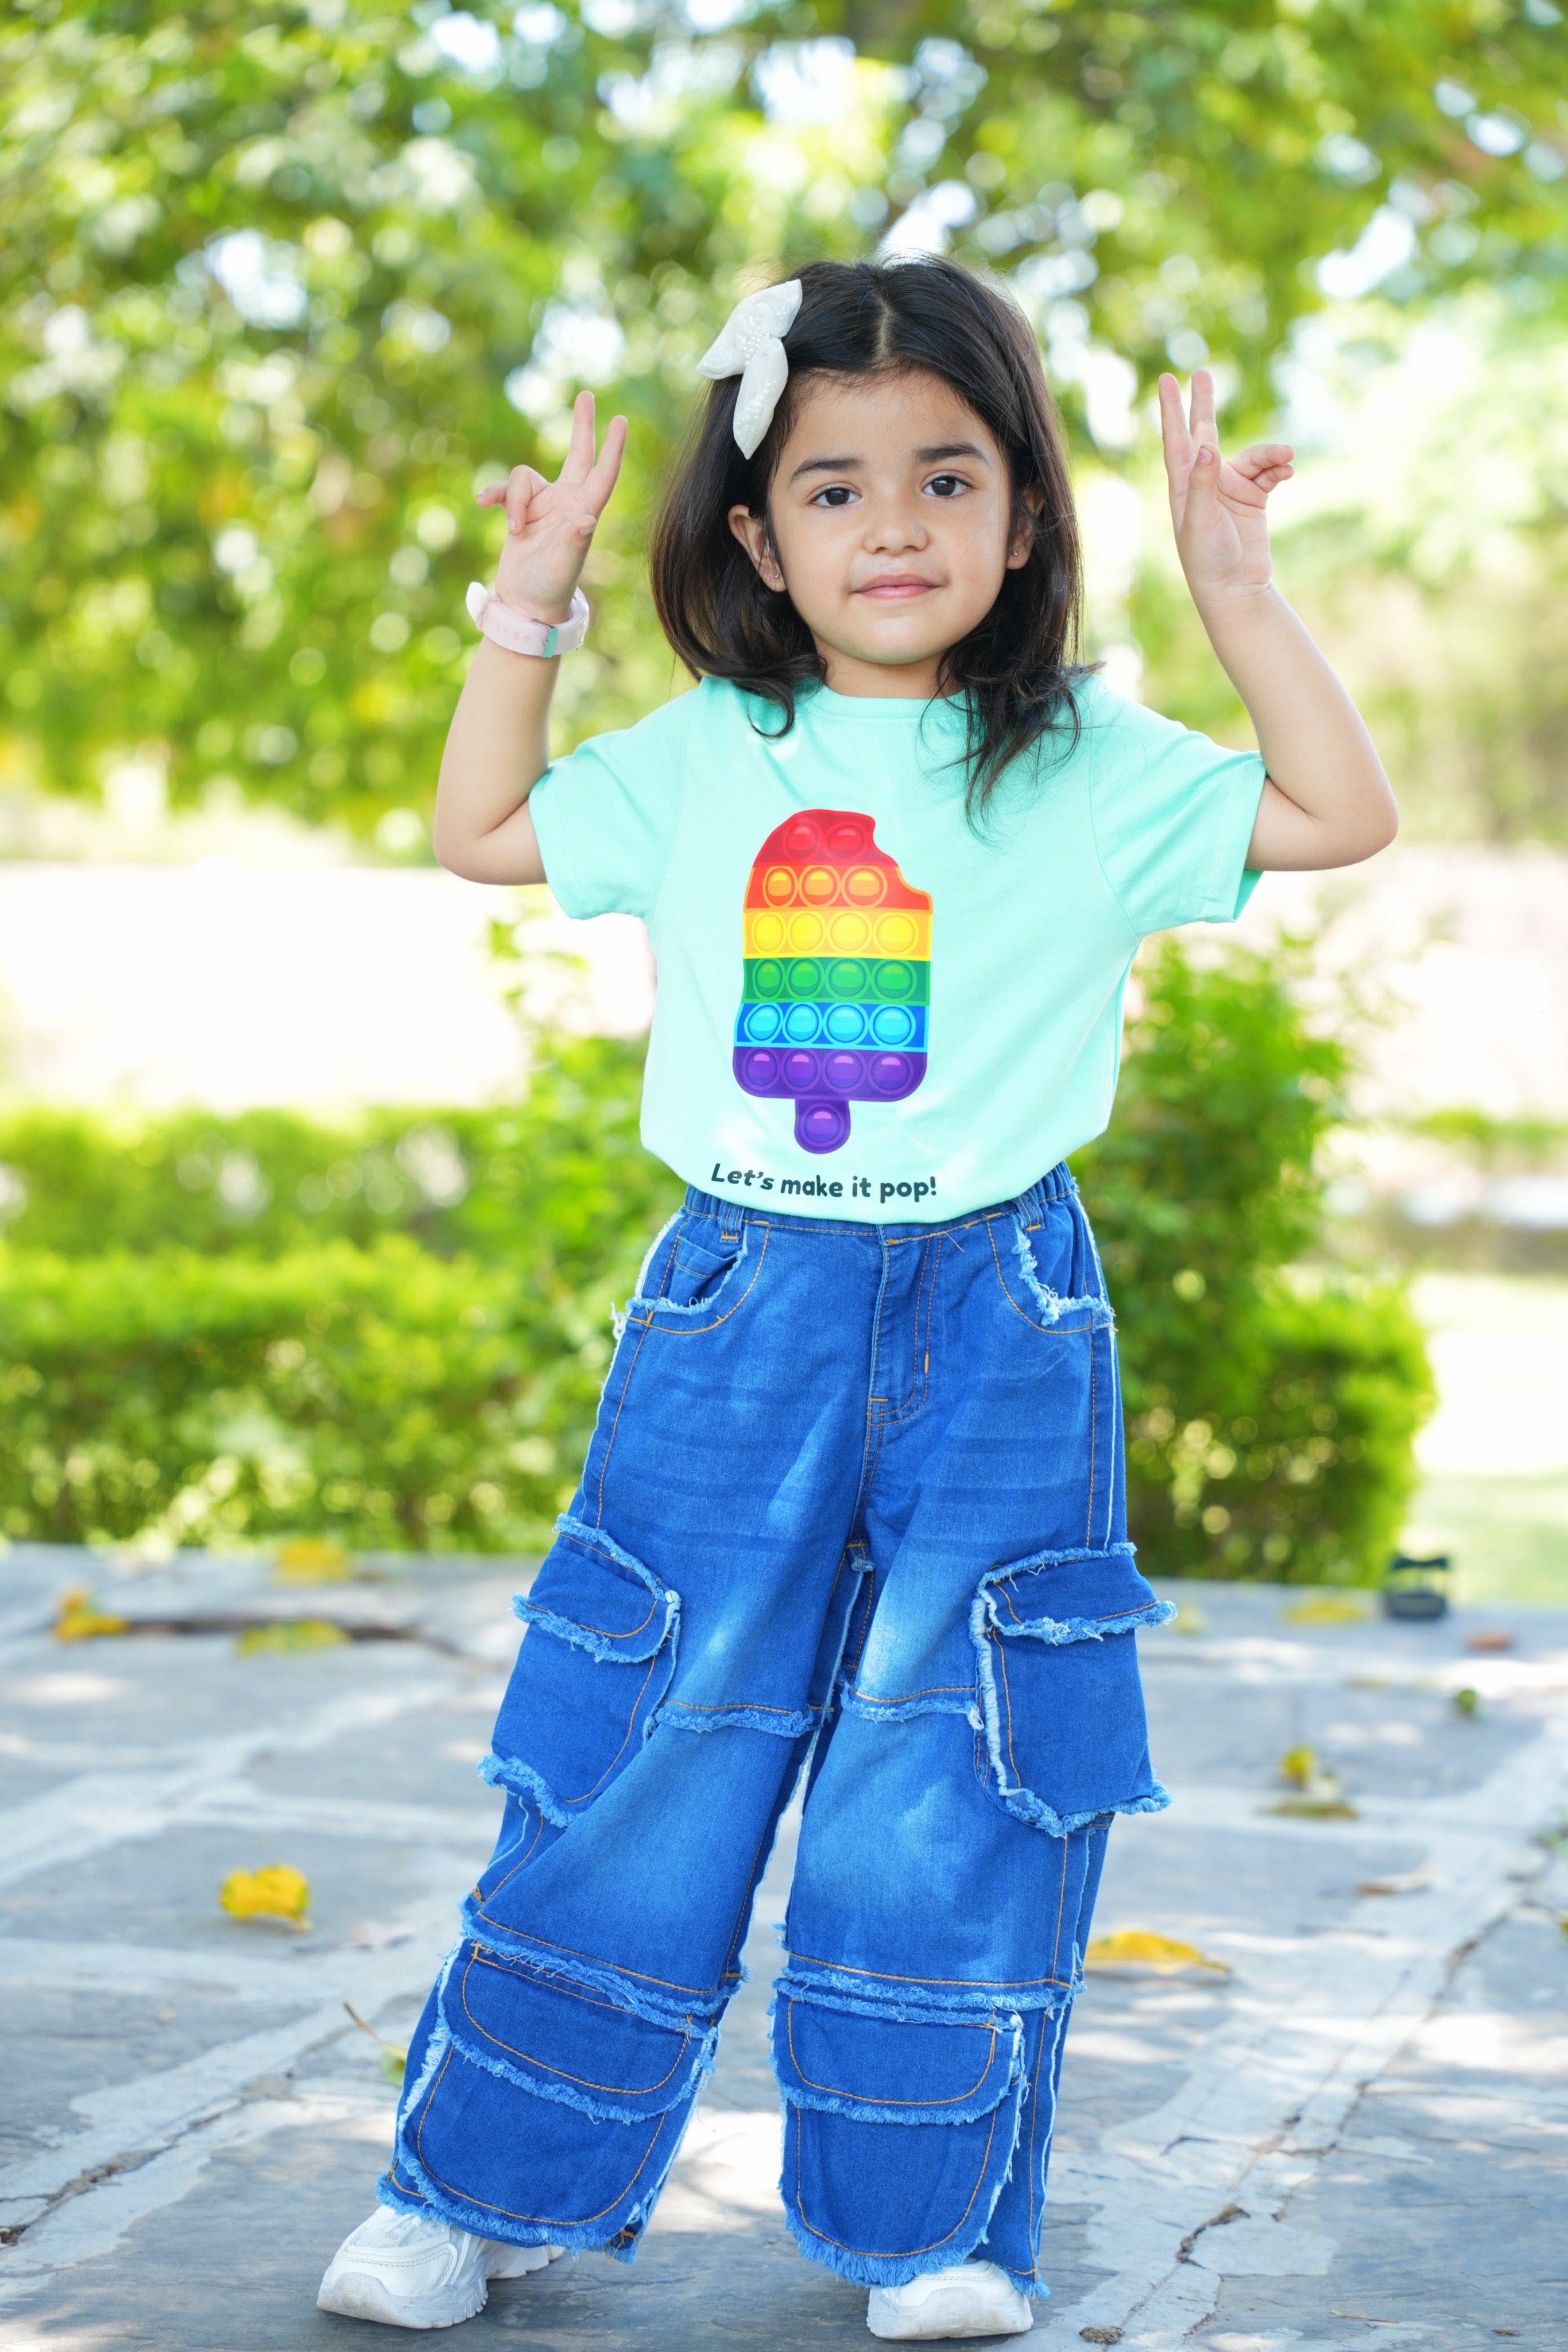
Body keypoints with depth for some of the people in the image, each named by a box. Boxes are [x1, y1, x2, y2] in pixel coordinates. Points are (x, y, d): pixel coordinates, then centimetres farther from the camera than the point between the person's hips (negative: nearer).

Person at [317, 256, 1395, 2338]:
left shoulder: (1089, 767, 2)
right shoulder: (703, 762, 8)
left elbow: (1342, 816, -3)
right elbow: (482, 833, 20)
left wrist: (1237, 589, -7)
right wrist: (528, 609, 11)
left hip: (996, 1332, -1)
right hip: (736, 1319, 1)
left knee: (950, 1795, 1)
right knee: (633, 1774, 2)